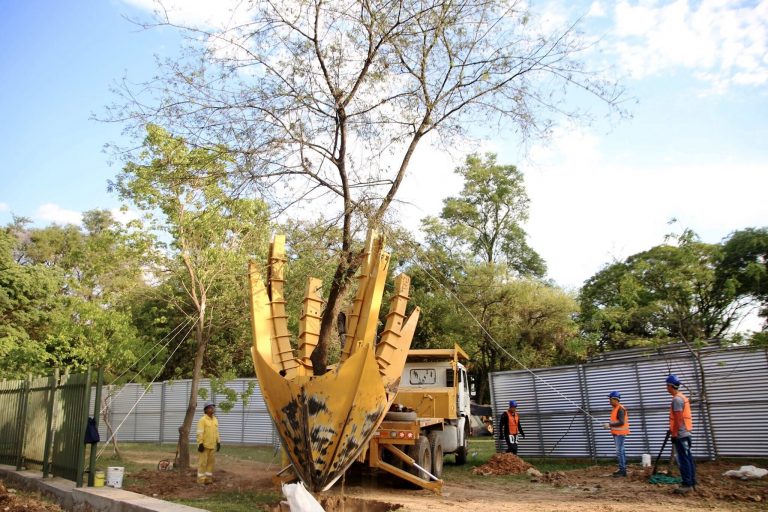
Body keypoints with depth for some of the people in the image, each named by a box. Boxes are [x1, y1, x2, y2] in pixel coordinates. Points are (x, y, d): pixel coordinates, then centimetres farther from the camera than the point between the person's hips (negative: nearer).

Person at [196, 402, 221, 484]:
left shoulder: (215, 420, 11)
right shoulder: (202, 420, -11)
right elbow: (200, 433, -14)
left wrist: (218, 442, 13)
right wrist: (200, 444, -18)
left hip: (213, 445, 7)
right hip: (205, 445, -7)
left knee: (211, 462, 10)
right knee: (203, 462, -1)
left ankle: (208, 477, 19)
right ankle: (201, 479, 7)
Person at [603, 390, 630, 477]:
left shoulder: (620, 409, -17)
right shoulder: (615, 408, 14)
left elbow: (621, 422, -24)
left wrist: (609, 424, -22)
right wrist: (610, 427, 10)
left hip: (620, 433, -10)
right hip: (616, 433, 10)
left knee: (619, 451, -9)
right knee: (621, 451, 14)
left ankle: (622, 470, -5)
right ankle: (622, 469, 20)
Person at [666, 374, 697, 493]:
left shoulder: (677, 399, -16)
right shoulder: (682, 397, 16)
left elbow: (678, 419, -20)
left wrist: (674, 434, -17)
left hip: (680, 434, -10)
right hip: (685, 433, 10)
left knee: (683, 459, -7)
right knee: (688, 458, 12)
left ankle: (687, 484, -4)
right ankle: (691, 483, 17)